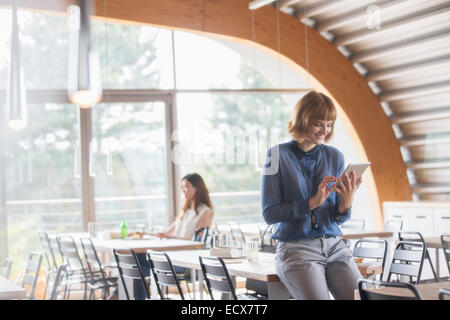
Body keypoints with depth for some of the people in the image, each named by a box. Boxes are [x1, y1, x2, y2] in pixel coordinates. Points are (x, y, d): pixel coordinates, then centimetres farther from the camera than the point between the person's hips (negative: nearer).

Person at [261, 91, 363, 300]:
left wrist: (346, 202, -10)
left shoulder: (334, 156, 11)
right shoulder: (278, 155, 0)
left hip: (334, 246, 4)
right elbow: (269, 214, -5)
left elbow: (338, 219, 12)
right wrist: (313, 202, -14)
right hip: (295, 249, -4)